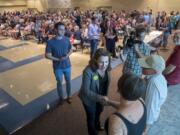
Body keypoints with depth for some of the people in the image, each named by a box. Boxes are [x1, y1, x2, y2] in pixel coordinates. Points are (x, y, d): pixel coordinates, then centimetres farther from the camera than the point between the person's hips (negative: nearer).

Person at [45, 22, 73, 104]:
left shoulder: (67, 40, -5)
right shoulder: (50, 42, -14)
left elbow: (70, 50, 8)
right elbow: (47, 55, -10)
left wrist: (67, 56, -14)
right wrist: (58, 59, -21)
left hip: (67, 65, 3)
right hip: (57, 67, -2)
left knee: (68, 81, 16)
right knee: (59, 83, 14)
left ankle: (69, 96, 38)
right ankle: (61, 98, 36)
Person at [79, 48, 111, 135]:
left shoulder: (106, 69, -17)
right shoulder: (88, 71, -35)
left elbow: (106, 83, 0)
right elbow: (86, 91, -30)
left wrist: (104, 96, 8)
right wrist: (99, 98, -40)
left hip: (101, 96, 6)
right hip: (89, 98, -6)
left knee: (99, 112, 32)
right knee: (91, 117, 19)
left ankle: (97, 126, 65)